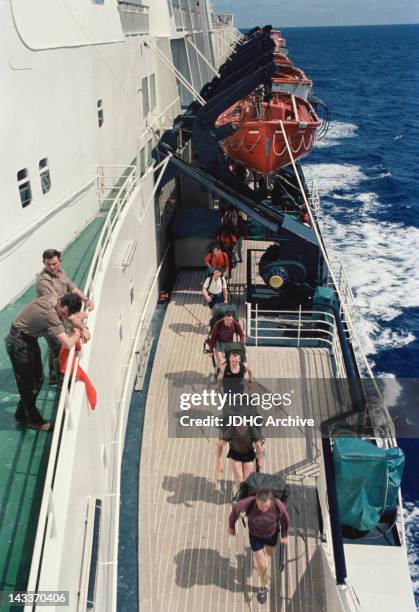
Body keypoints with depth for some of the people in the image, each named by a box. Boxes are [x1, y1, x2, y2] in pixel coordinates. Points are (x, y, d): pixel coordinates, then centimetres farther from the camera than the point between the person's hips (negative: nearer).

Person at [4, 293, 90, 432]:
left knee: (38, 379, 16)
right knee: (27, 383, 5)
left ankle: (22, 414, 33)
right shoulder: (50, 314, -36)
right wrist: (77, 333, -18)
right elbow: (68, 344, -38)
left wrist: (83, 329, -5)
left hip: (30, 339, 9)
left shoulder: (53, 299, -9)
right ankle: (33, 420, 23)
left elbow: (70, 315, 11)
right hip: (18, 343, -9)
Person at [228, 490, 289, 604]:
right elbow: (235, 509, -17)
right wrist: (231, 526, 0)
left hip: (272, 533, 1)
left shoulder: (278, 505, -37)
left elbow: (284, 518, -14)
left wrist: (284, 535, 2)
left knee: (271, 553, 29)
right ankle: (264, 586, 36)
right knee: (261, 565, 5)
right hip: (255, 535, -1)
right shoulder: (248, 504, -39)